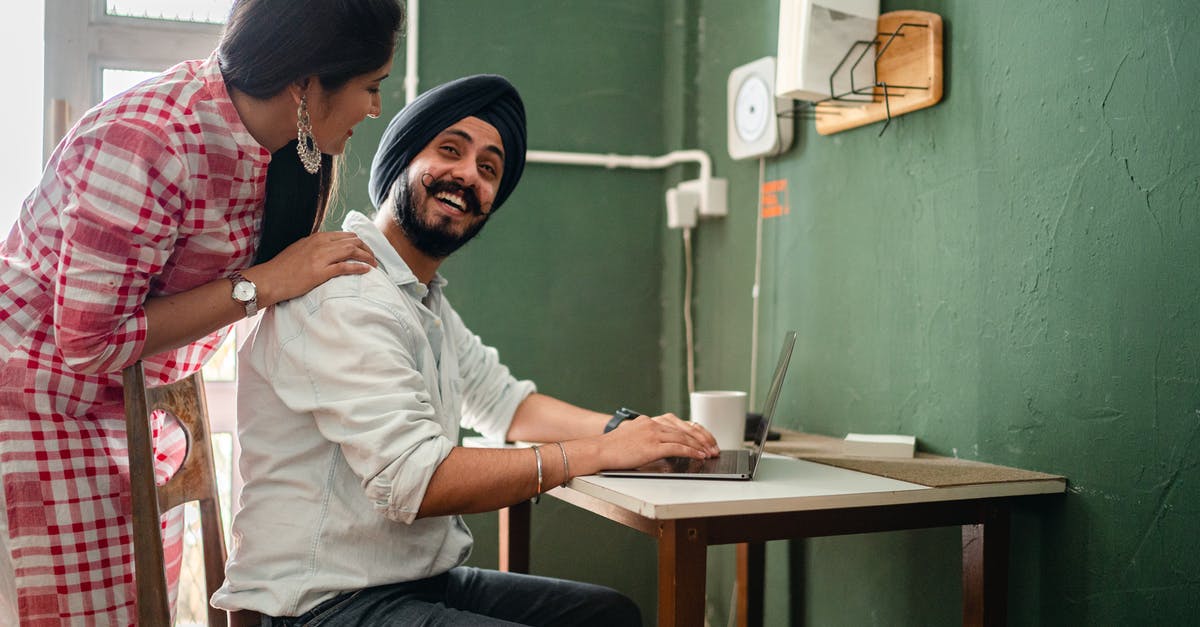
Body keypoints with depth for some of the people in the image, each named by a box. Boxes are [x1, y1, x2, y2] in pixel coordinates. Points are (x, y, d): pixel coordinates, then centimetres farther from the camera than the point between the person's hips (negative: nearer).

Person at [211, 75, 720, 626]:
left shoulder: (427, 300, 14)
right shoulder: (343, 296, -20)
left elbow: (505, 403, 21)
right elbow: (414, 481, -27)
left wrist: (627, 429, 3)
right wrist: (599, 451, -19)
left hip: (424, 580, 10)